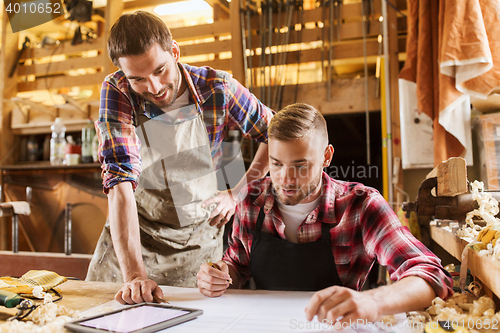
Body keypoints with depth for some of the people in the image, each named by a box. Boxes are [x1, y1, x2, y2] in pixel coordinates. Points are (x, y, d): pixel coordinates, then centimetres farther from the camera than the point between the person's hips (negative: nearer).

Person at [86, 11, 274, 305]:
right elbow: (121, 181, -26)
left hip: (199, 244, 0)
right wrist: (134, 274, -35)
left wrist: (239, 194, -7)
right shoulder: (117, 92, -17)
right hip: (131, 236, 1)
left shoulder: (218, 88, -16)